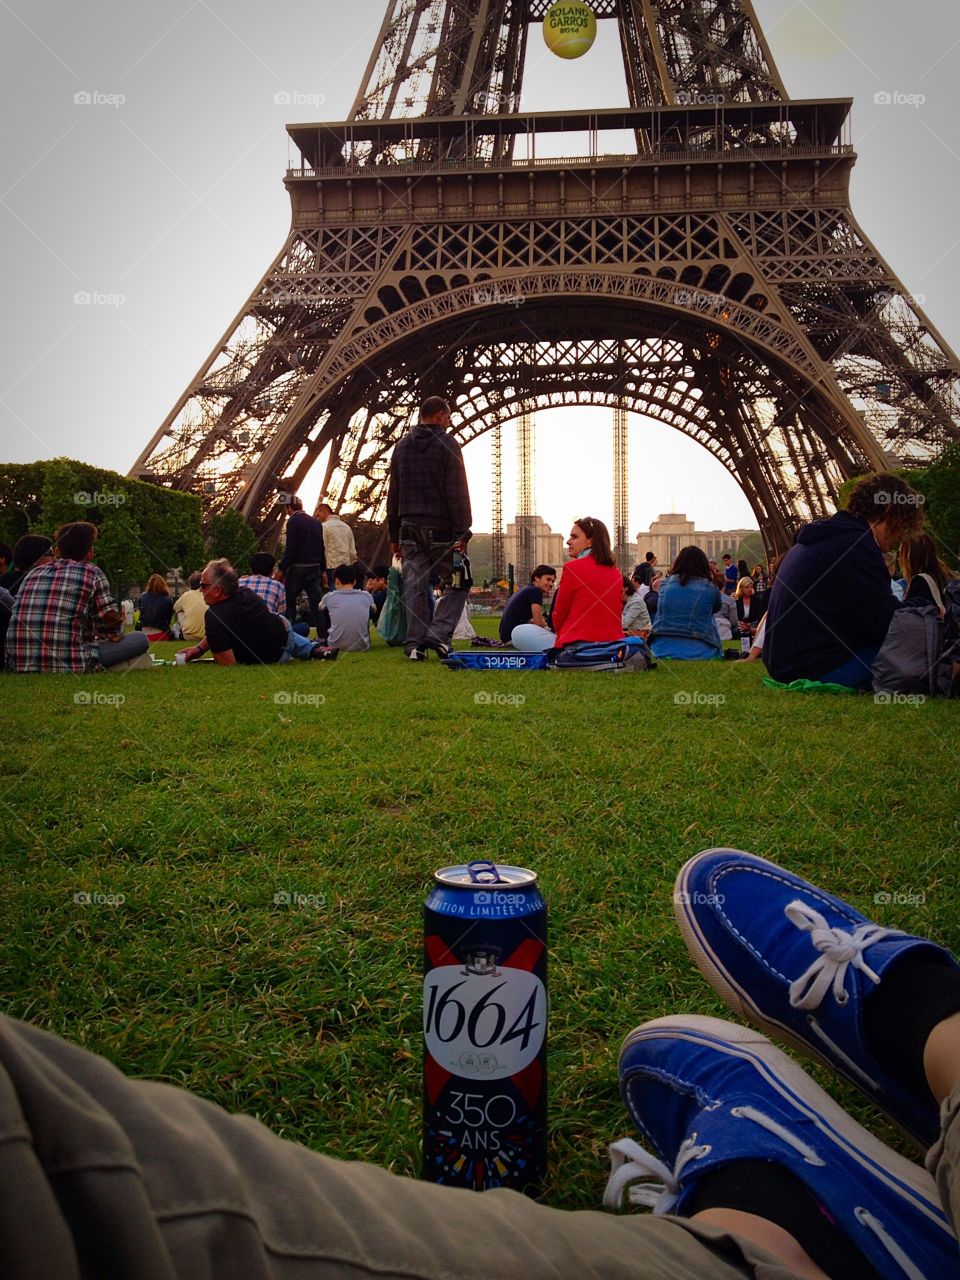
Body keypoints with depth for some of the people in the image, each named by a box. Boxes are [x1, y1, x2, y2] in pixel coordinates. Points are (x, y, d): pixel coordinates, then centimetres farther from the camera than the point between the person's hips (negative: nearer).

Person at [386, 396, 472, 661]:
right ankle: (438, 634, -9)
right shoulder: (447, 444, -3)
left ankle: (415, 644, 2)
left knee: (415, 588, 5)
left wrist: (394, 534, 18)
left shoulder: (402, 445, 15)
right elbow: (457, 492, -10)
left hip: (410, 528, 5)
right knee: (456, 584, 4)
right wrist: (462, 532, -11)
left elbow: (393, 493, 15)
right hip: (440, 528, -5)